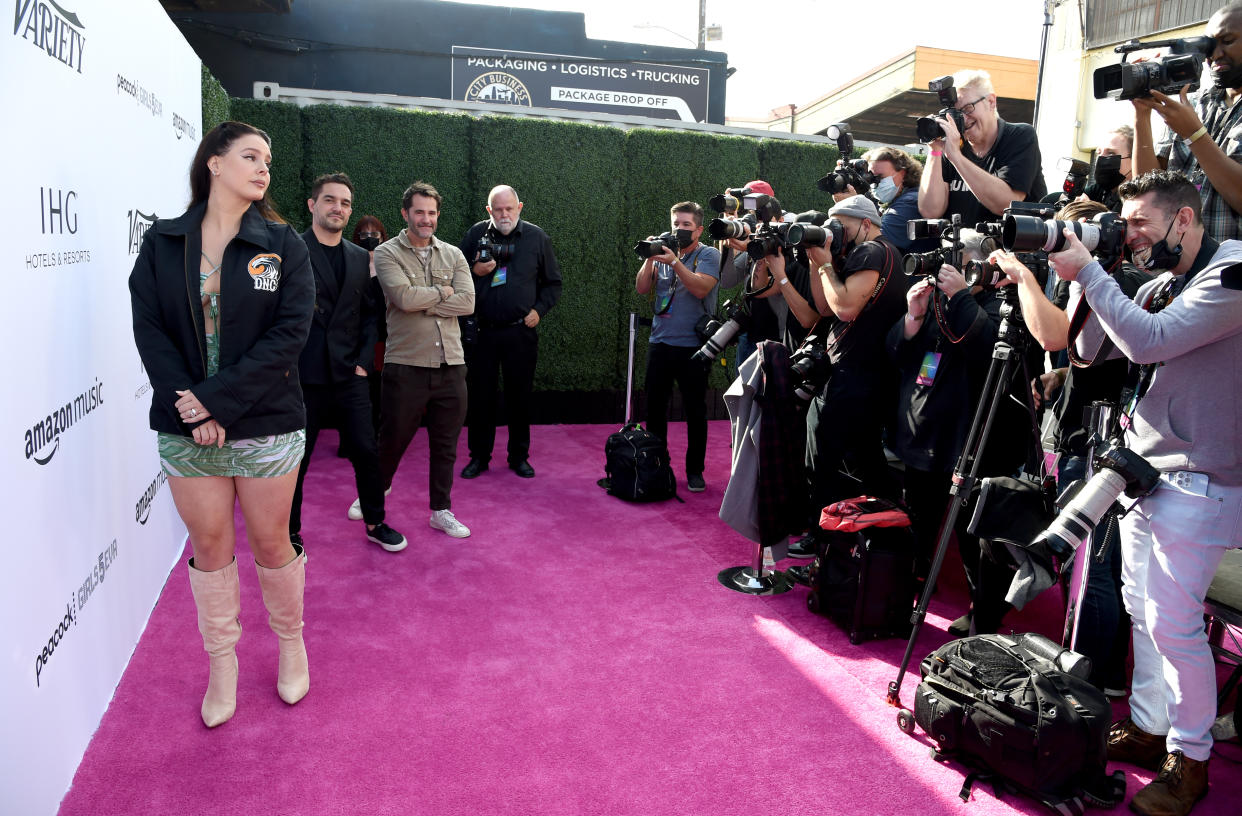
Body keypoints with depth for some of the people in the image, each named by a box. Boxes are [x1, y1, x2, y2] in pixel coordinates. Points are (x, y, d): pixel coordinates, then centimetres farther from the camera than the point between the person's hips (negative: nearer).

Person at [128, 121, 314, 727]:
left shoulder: (283, 245, -1)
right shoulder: (162, 243, 4)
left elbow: (290, 331, -10)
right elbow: (149, 328, -2)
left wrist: (219, 400, -16)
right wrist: (186, 406, -15)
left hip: (266, 426, -1)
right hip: (185, 428, 2)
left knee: (270, 543, 8)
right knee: (209, 546, 11)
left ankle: (291, 642, 32)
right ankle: (222, 664, 27)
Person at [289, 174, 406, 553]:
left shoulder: (360, 258, 11)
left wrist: (363, 361, 4)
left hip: (349, 375, 4)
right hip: (304, 375, -4)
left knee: (366, 451, 8)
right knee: (295, 459, 7)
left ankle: (375, 522, 26)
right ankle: (290, 533, 24)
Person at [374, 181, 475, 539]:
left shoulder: (453, 255, 10)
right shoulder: (387, 253, -1)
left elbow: (467, 302, -5)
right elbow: (404, 297, -17)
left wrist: (422, 303, -11)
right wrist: (442, 291, -5)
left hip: (450, 365, 3)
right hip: (406, 365, -3)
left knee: (446, 445, 12)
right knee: (393, 439, 10)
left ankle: (441, 510, 27)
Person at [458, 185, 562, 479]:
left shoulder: (536, 237, 4)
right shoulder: (476, 234, 4)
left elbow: (553, 282, 10)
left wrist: (539, 310, -3)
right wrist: (474, 271, -10)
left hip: (520, 331, 0)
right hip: (481, 330, 1)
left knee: (519, 396, 7)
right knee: (479, 395, 5)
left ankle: (519, 456, 20)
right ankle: (479, 456, 19)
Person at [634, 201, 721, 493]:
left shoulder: (708, 255, -2)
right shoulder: (663, 252, 11)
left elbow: (701, 288, -18)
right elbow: (642, 288, 4)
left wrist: (674, 262, -24)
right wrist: (649, 258, -8)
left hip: (693, 346, -4)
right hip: (660, 343, 4)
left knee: (695, 410, 3)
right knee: (654, 406, 9)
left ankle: (694, 470, 14)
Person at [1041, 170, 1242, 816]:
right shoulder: (1160, 285, 13)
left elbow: (1148, 341, -24)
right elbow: (1090, 349, 12)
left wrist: (1088, 269, -18)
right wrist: (1080, 277, 0)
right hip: (1143, 471, 8)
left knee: (1172, 623, -5)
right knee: (1143, 610, 14)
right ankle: (1147, 726, 27)